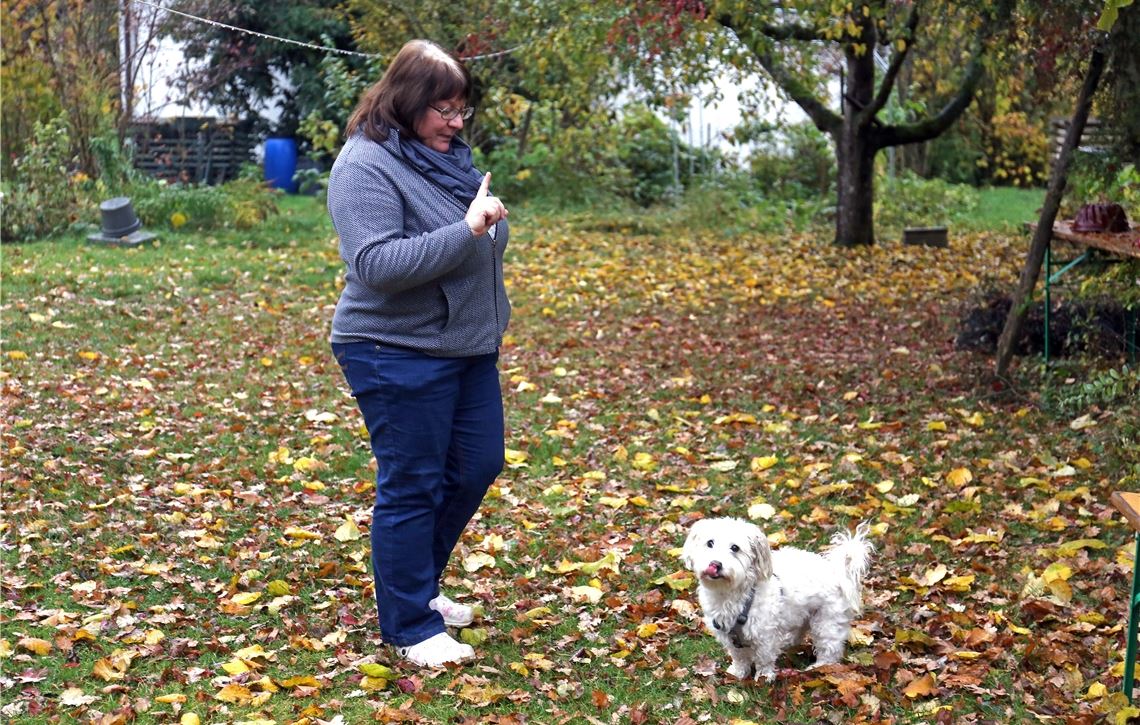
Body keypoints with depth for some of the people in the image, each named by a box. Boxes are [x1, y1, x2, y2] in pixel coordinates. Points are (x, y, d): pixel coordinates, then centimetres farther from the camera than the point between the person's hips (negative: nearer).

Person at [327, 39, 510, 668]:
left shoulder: (447, 154, 9)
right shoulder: (367, 164, -16)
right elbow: (377, 263, -27)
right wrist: (466, 232, -31)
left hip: (467, 348, 9)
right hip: (399, 354, -9)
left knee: (476, 468, 15)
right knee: (412, 488, 1)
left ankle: (419, 585, 34)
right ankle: (410, 626, 16)